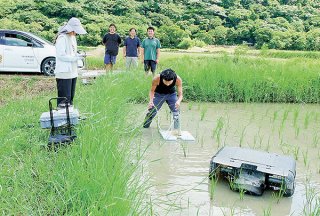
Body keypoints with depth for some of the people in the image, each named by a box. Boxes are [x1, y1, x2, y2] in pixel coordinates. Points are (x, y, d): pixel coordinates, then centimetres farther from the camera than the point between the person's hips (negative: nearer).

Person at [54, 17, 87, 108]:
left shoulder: (72, 37, 15)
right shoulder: (62, 38, -13)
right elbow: (61, 55, -18)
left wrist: (78, 55, 4)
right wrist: (75, 58, -17)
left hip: (73, 71, 9)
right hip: (64, 73, -9)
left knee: (71, 96, 15)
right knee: (65, 97, -7)